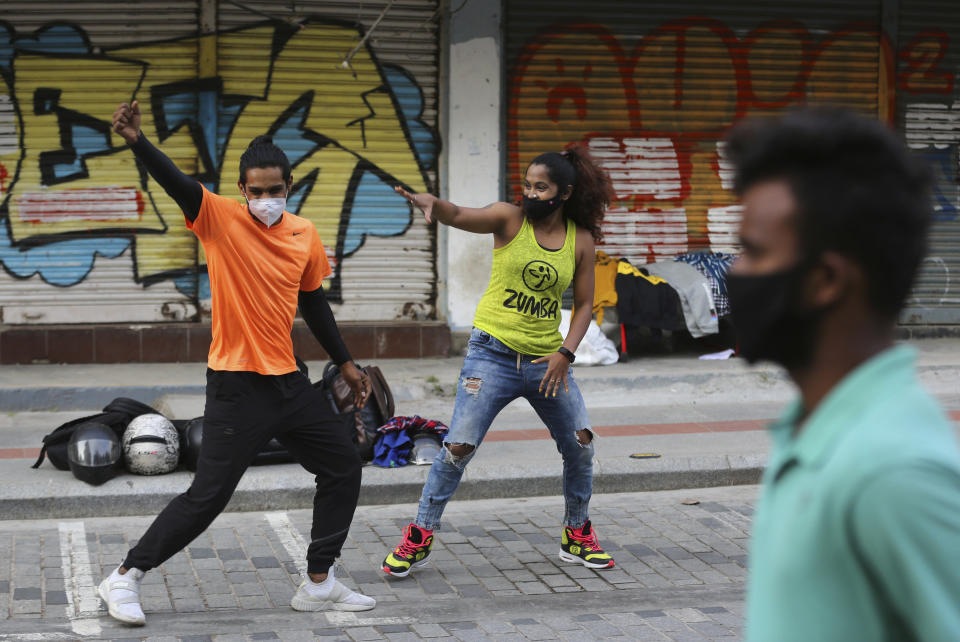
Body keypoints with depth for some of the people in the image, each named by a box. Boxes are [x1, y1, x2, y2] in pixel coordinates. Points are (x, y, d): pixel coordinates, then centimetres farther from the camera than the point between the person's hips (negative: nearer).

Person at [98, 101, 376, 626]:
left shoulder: (305, 235, 5)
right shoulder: (220, 218, -10)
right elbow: (176, 183, -28)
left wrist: (344, 362, 21)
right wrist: (137, 142, -46)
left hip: (287, 380, 6)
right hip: (236, 386, -6)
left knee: (343, 467, 10)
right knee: (207, 496, -7)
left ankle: (318, 583, 23)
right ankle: (125, 578, 9)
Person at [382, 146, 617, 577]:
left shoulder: (581, 240, 2)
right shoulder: (509, 219, -5)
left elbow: (584, 304, 6)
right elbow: (460, 217, -22)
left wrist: (565, 353, -8)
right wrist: (432, 203, -45)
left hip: (546, 361, 3)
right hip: (493, 354, -3)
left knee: (580, 444, 5)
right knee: (459, 446, -9)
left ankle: (577, 535, 26)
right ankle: (419, 538, 4)